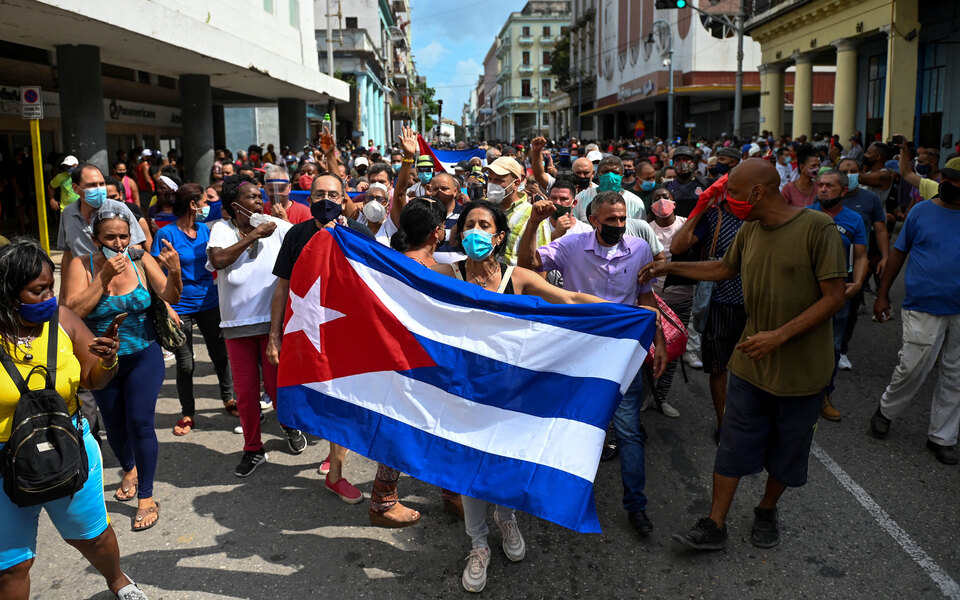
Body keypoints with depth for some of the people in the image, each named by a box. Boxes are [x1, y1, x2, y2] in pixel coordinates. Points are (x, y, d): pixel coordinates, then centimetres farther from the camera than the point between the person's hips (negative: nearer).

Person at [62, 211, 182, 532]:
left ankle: (146, 497, 6)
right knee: (115, 427, 15)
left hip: (143, 357, -1)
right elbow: (73, 310, -21)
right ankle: (130, 469, 47)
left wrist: (175, 273, -33)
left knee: (140, 423, -9)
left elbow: (169, 297, -14)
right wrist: (104, 277, -27)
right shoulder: (82, 265, -10)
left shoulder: (140, 259, -9)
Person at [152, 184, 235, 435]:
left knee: (220, 354, 12)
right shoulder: (167, 233, -11)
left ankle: (228, 399, 32)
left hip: (209, 303, 4)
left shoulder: (205, 229, 5)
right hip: (181, 307, -4)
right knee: (185, 364, 5)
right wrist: (166, 308, -20)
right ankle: (187, 413, 22)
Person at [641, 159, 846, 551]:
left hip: (801, 368, -4)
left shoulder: (818, 228, -17)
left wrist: (779, 335, -25)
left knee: (786, 452, 14)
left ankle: (767, 511, 38)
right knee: (733, 445, 6)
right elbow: (724, 268, 21)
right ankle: (714, 526, 15)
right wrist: (669, 267, 19)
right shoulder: (750, 231, 2)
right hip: (750, 363, 4)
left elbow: (834, 298, -18)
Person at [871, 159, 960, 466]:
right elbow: (898, 253, 4)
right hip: (923, 308, -2)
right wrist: (882, 294, 3)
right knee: (912, 368, -3)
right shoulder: (921, 211, 0)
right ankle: (886, 410, 25)